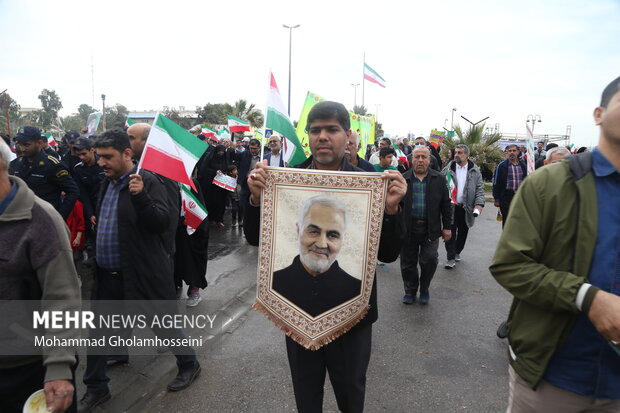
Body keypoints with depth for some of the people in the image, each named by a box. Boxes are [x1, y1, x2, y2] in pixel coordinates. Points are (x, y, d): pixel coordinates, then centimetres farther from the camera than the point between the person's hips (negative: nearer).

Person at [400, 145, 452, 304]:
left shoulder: (439, 179, 3)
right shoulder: (403, 179, 2)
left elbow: (446, 204, 5)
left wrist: (446, 227, 2)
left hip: (431, 229, 0)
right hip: (408, 228, 1)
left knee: (429, 260, -5)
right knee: (408, 262, 9)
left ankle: (424, 289, 21)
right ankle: (410, 290, 29)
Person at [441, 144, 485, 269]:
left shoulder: (475, 170, 2)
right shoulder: (448, 169, 0)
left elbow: (480, 188, 1)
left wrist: (479, 204, -11)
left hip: (466, 208, 1)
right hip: (451, 207, -1)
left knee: (463, 233, 14)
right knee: (451, 232, 0)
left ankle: (457, 252, 35)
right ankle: (451, 258, 8)